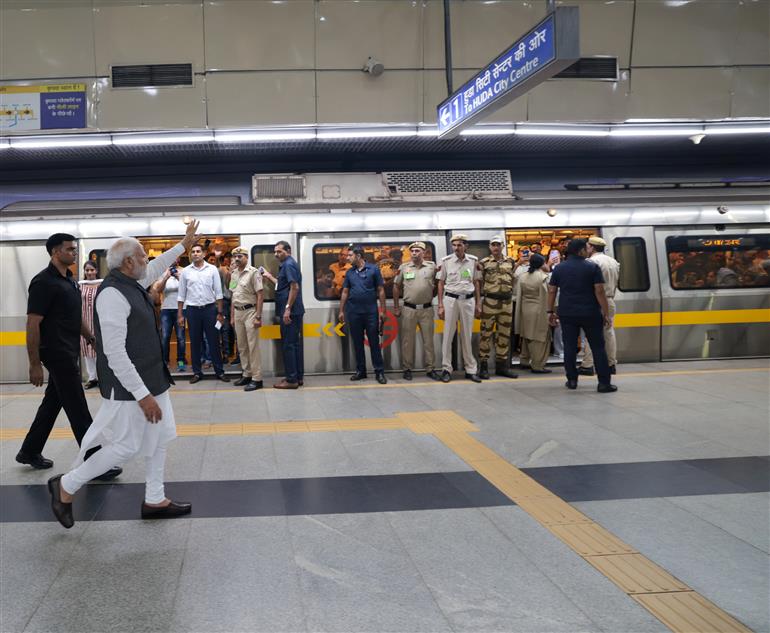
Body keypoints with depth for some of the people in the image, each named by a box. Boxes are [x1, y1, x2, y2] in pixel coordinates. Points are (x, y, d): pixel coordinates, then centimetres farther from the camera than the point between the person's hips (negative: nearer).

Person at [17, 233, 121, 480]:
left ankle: (30, 451, 31)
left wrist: (92, 337, 18)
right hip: (57, 354, -9)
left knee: (53, 402, 18)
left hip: (68, 353, 9)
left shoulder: (69, 280, 12)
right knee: (78, 409, -6)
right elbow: (33, 324, -17)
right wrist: (34, 364, -18)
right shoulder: (44, 282, -16)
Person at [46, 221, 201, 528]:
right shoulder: (113, 294, -24)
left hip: (152, 379, 10)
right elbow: (115, 354, -26)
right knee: (126, 447, -1)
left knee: (158, 439, 14)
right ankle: (66, 486, 17)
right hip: (129, 388, -10)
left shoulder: (133, 283, 4)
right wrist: (142, 395, -26)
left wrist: (184, 244, 36)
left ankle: (154, 500, 26)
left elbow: (156, 267, 30)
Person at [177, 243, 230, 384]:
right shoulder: (186, 271, 3)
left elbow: (218, 292, 1)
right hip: (192, 310, 1)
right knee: (195, 342, 7)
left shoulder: (212, 269, 0)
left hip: (210, 308, -1)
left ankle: (219, 371, 9)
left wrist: (220, 313, -2)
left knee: (213, 341, 3)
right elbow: (181, 295, 7)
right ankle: (197, 372, 15)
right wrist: (180, 314, 3)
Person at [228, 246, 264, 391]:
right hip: (238, 312, 7)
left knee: (253, 346, -7)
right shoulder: (234, 274, 12)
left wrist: (258, 316, -17)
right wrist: (232, 315, 14)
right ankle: (246, 375, 22)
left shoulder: (253, 272, -9)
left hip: (250, 311, -7)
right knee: (242, 346, 12)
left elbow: (260, 295, -12)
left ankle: (257, 379, -4)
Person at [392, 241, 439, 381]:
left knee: (428, 340, 5)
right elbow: (396, 287, 9)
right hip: (409, 309, 0)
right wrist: (396, 307, 7)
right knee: (407, 340, 4)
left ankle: (431, 369, 12)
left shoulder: (432, 266, 2)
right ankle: (407, 369, 12)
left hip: (427, 309, 0)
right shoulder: (403, 267, 3)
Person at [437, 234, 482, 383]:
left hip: (468, 300, 1)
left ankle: (471, 369, 12)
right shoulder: (446, 261, 0)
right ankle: (446, 369, 5)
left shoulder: (473, 261, 4)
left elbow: (476, 283, 10)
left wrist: (478, 304, 8)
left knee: (467, 335, 6)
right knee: (448, 334, -1)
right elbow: (441, 283, 4)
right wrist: (440, 305, -1)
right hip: (450, 299, -1)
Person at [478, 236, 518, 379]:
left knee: (504, 334, 8)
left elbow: (513, 280, 18)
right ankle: (483, 366, 4)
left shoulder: (511, 262, 10)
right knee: (486, 333, -2)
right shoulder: (483, 263, 0)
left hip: (507, 302, 4)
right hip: (489, 301, -4)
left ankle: (501, 365, 18)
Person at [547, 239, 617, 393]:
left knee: (570, 347, 9)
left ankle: (572, 380, 12)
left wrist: (550, 312, 11)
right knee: (598, 347, 3)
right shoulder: (592, 267, -5)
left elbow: (551, 291, 5)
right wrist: (606, 313, -6)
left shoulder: (559, 268, 5)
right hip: (590, 314, -3)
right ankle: (604, 383, 1)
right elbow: (599, 291, -10)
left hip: (567, 314, 3)